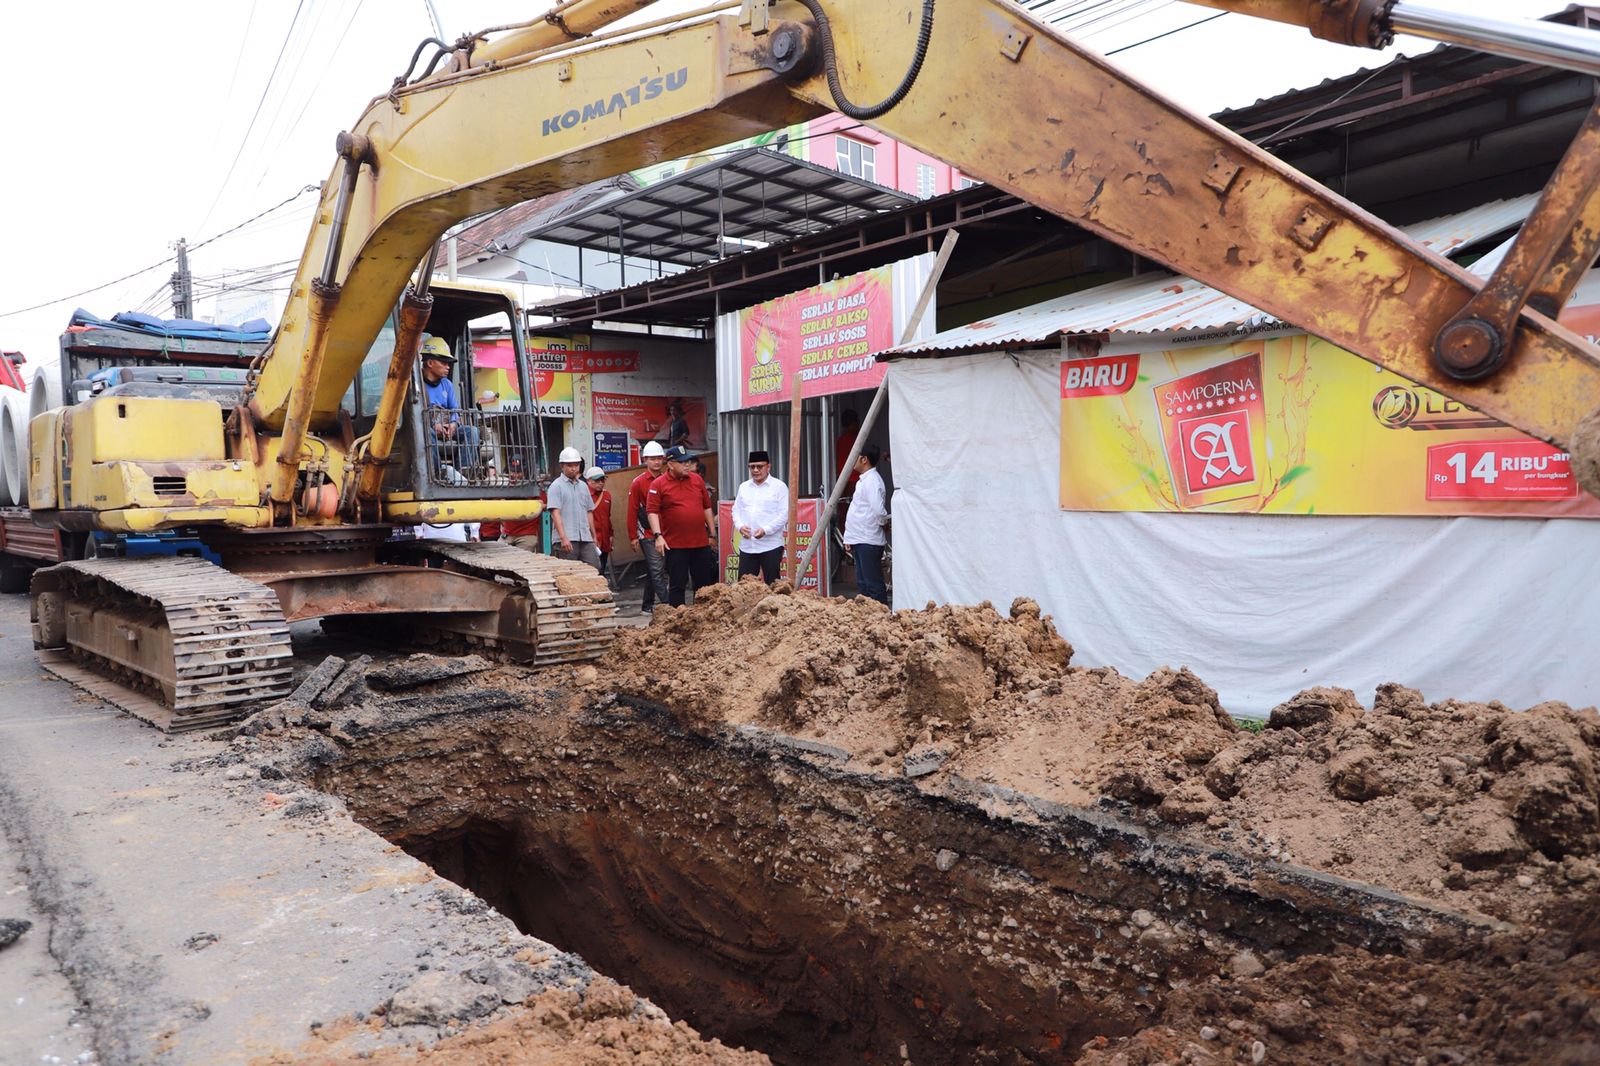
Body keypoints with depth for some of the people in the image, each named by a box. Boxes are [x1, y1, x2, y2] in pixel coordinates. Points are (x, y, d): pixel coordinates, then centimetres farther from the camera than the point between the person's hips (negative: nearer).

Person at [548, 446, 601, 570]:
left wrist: (594, 536, 19)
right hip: (566, 540, -6)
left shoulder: (583, 486, 18)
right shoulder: (556, 486, -1)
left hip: (586, 538, 6)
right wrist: (563, 537, -20)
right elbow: (555, 513, -11)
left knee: (595, 568, -3)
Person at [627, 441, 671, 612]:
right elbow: (632, 512, -5)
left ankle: (647, 605, 22)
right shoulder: (638, 483, -4)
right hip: (647, 534, -5)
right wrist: (633, 537, -7)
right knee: (656, 570, -11)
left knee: (653, 571, 13)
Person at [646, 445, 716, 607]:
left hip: (701, 543, 4)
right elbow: (652, 511, -9)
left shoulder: (697, 479, 10)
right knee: (677, 586, 2)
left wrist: (712, 533, 14)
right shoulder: (658, 484, -4)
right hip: (675, 545, -4)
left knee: (704, 584, 11)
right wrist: (658, 535, -19)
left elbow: (707, 507, 15)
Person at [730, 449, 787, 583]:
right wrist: (740, 526, -5)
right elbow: (736, 510, 16)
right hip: (747, 545, 5)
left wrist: (766, 530, -18)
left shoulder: (779, 486, -1)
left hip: (771, 546, -5)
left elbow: (784, 514, -7)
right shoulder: (743, 487, 15)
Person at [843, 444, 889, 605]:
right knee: (863, 584, 14)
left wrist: (884, 521, -6)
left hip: (868, 541, -10)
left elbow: (878, 509, -26)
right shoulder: (864, 480, 17)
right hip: (860, 540, 10)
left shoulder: (872, 480, -15)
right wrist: (849, 537, 18)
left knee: (874, 585, -6)